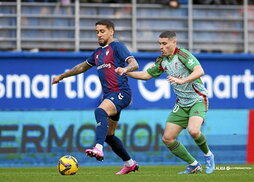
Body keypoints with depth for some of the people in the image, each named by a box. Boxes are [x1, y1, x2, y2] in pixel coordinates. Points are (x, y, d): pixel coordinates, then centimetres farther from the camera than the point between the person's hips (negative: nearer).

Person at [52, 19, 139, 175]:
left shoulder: (117, 47, -3)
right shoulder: (98, 53, 21)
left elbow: (135, 64, -15)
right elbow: (83, 66, 36)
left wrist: (125, 69, -37)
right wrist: (62, 76, 39)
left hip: (121, 93, -9)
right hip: (109, 95, 9)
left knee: (100, 111, -36)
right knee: (108, 135, 12)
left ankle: (99, 149, -54)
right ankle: (130, 163, 26)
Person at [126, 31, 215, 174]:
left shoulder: (182, 55, -15)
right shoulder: (162, 60, 8)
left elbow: (200, 71, -28)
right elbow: (147, 74, 18)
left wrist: (181, 80, -40)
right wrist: (125, 72, 7)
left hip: (198, 100, -8)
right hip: (182, 104, 8)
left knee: (193, 131, -32)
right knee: (167, 138, -2)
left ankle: (208, 156, -2)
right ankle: (194, 166, 11)